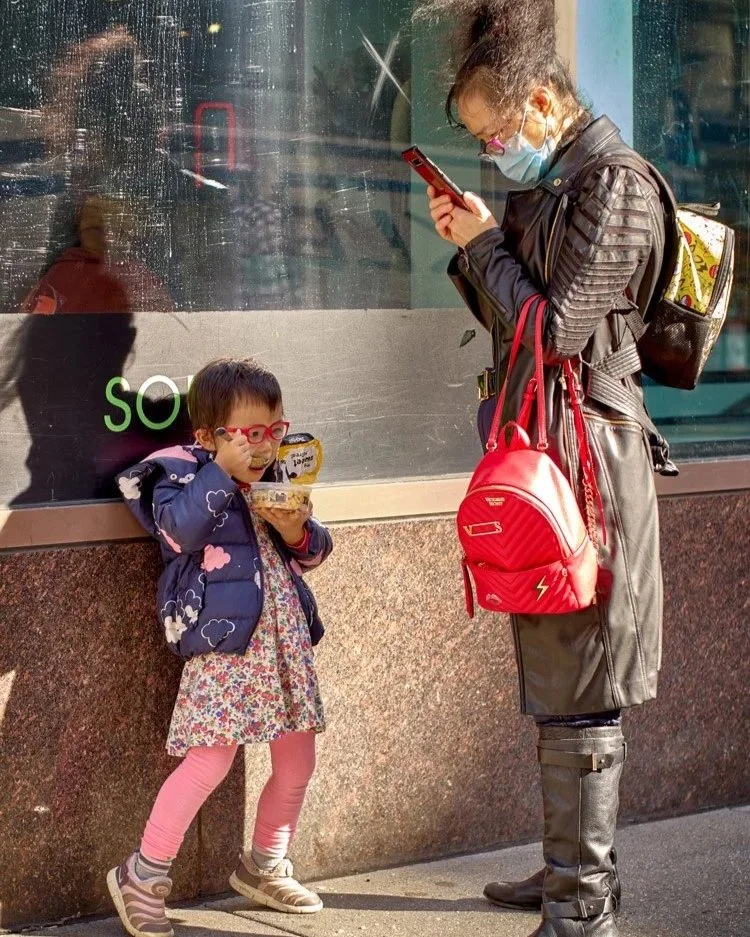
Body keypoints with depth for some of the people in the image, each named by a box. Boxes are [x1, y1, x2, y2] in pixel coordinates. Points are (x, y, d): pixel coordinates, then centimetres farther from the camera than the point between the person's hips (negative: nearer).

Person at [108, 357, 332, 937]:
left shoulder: (275, 479, 14)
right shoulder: (184, 473, -7)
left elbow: (315, 551, 16)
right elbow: (179, 530, -27)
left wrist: (298, 531, -5)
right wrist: (225, 471, -24)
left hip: (284, 635, 8)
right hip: (224, 641, -8)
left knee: (298, 761, 12)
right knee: (211, 759, -15)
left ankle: (265, 867, 32)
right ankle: (143, 877, -1)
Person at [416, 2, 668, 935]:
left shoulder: (614, 184, -13)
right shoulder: (547, 184, 15)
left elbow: (554, 330, -18)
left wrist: (486, 244, -6)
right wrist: (470, 247, 5)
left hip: (584, 453, -10)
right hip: (539, 450, 10)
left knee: (575, 690, -5)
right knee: (556, 677, 15)